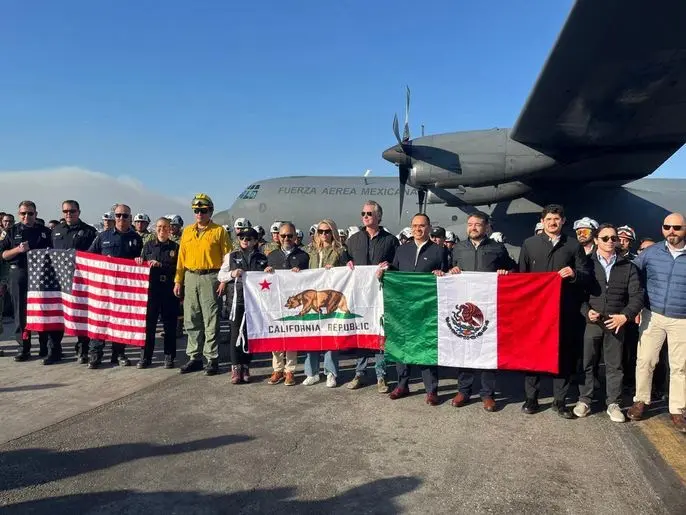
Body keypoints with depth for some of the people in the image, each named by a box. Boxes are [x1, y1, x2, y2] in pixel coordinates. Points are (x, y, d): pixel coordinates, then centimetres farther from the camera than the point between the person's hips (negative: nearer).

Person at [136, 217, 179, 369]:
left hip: (169, 289, -1)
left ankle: (169, 357, 13)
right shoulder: (148, 245, 9)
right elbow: (141, 264, 10)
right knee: (148, 322, 1)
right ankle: (145, 357, 10)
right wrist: (139, 263, -12)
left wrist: (161, 265, -14)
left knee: (170, 323, 3)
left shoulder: (175, 247, 6)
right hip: (151, 288, 1)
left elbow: (178, 268, -3)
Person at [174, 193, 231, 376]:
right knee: (191, 320, 9)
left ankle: (212, 359, 6)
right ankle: (194, 357, 19)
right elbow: (181, 257, 13)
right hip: (190, 278, 5)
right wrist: (178, 280, 9)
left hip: (210, 278, -5)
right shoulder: (187, 231, 13)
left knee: (211, 321, -2)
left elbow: (227, 257, -4)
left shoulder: (219, 231, -1)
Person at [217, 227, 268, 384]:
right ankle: (236, 368, 6)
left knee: (250, 334, 6)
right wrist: (232, 274, -9)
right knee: (236, 333, -1)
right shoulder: (231, 256, 9)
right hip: (237, 299, -1)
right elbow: (220, 276, 9)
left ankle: (245, 367, 18)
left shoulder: (262, 258, 10)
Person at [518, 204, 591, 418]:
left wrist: (574, 274, -16)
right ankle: (531, 398, 15)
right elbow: (521, 274, 8)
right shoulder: (529, 244, 9)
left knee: (564, 354, 4)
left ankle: (559, 400, 16)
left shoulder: (573, 245, 9)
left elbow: (586, 274, 7)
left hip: (565, 309, 0)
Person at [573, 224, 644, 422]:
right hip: (590, 322, -1)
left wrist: (625, 316, -11)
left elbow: (637, 296, 3)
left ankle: (613, 404, 19)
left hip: (616, 323, 1)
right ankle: (584, 400, 17)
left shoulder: (628, 267, 7)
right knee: (587, 363, 6)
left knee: (614, 365, 8)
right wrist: (586, 311, -14)